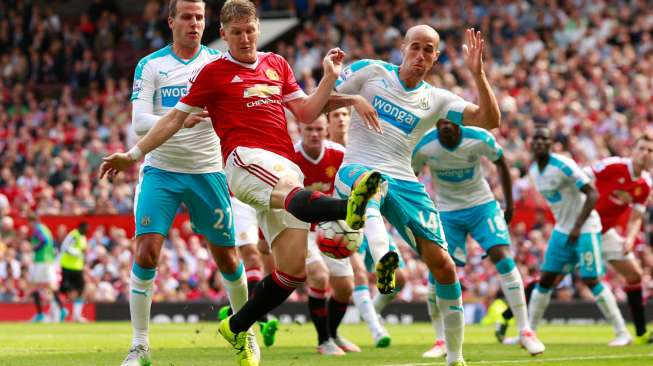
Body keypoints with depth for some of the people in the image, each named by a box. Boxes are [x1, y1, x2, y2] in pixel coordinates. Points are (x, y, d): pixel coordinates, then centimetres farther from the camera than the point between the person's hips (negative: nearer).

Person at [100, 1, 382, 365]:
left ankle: (237, 327, 16)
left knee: (294, 268, -5)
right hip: (245, 158, -6)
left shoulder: (277, 65, 23)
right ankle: (348, 208, -78)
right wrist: (133, 155, 9)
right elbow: (175, 119, 13)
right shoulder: (213, 72, 9)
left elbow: (307, 112, 19)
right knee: (289, 186, -42)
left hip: (285, 168, 6)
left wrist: (330, 78, 7)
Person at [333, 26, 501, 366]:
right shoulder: (370, 72, 8)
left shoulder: (437, 99, 12)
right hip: (357, 170, -3)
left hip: (403, 182, 3)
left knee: (443, 265, -5)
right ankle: (382, 258, -72)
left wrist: (477, 73, -12)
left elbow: (489, 120, 0)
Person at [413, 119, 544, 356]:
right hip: (446, 211, 1)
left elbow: (500, 163, 1)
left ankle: (525, 332, -10)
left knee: (503, 258, -17)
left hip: (481, 205, -1)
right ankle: (440, 341, 6)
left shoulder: (479, 139, -19)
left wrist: (509, 202, 7)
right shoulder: (424, 146, -18)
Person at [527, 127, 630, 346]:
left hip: (585, 229, -7)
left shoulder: (563, 166, -19)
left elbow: (592, 194, -20)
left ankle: (622, 333, 1)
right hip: (562, 230, 7)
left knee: (591, 281, -9)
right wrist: (565, 225, 16)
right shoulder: (533, 170, 5)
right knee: (546, 279, 6)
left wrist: (578, 226, -25)